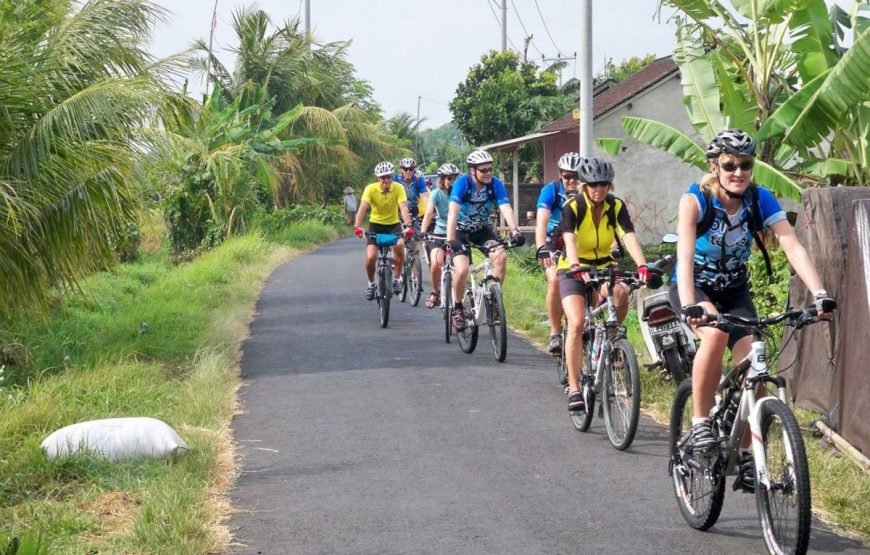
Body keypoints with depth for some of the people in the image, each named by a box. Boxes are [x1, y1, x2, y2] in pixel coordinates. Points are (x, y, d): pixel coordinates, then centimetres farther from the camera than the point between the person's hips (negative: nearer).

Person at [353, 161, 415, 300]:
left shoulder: (398, 188, -17)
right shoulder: (371, 189, -18)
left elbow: (403, 207, -28)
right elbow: (363, 208, -29)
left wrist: (408, 226, -44)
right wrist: (357, 226, -45)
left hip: (393, 224, 0)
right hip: (376, 224, 0)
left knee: (400, 245, -31)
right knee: (371, 257, -17)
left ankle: (397, 278, -10)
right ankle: (371, 284, 11)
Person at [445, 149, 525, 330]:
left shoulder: (496, 184, -17)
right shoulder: (462, 183, -25)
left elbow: (506, 209, -26)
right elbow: (453, 212, -34)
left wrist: (515, 231, -44)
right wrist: (451, 239, -46)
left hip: (482, 229, 3)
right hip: (461, 231, -3)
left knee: (501, 257, -23)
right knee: (462, 270, -22)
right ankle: (457, 308, 1)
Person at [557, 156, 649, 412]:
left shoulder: (616, 206, -9)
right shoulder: (573, 207, -17)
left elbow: (629, 237, -23)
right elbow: (569, 241, -32)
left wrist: (642, 265, -40)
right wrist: (576, 267, -51)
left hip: (603, 267, 3)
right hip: (573, 270, -3)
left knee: (621, 294, -31)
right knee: (577, 323, -22)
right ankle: (574, 389, -19)